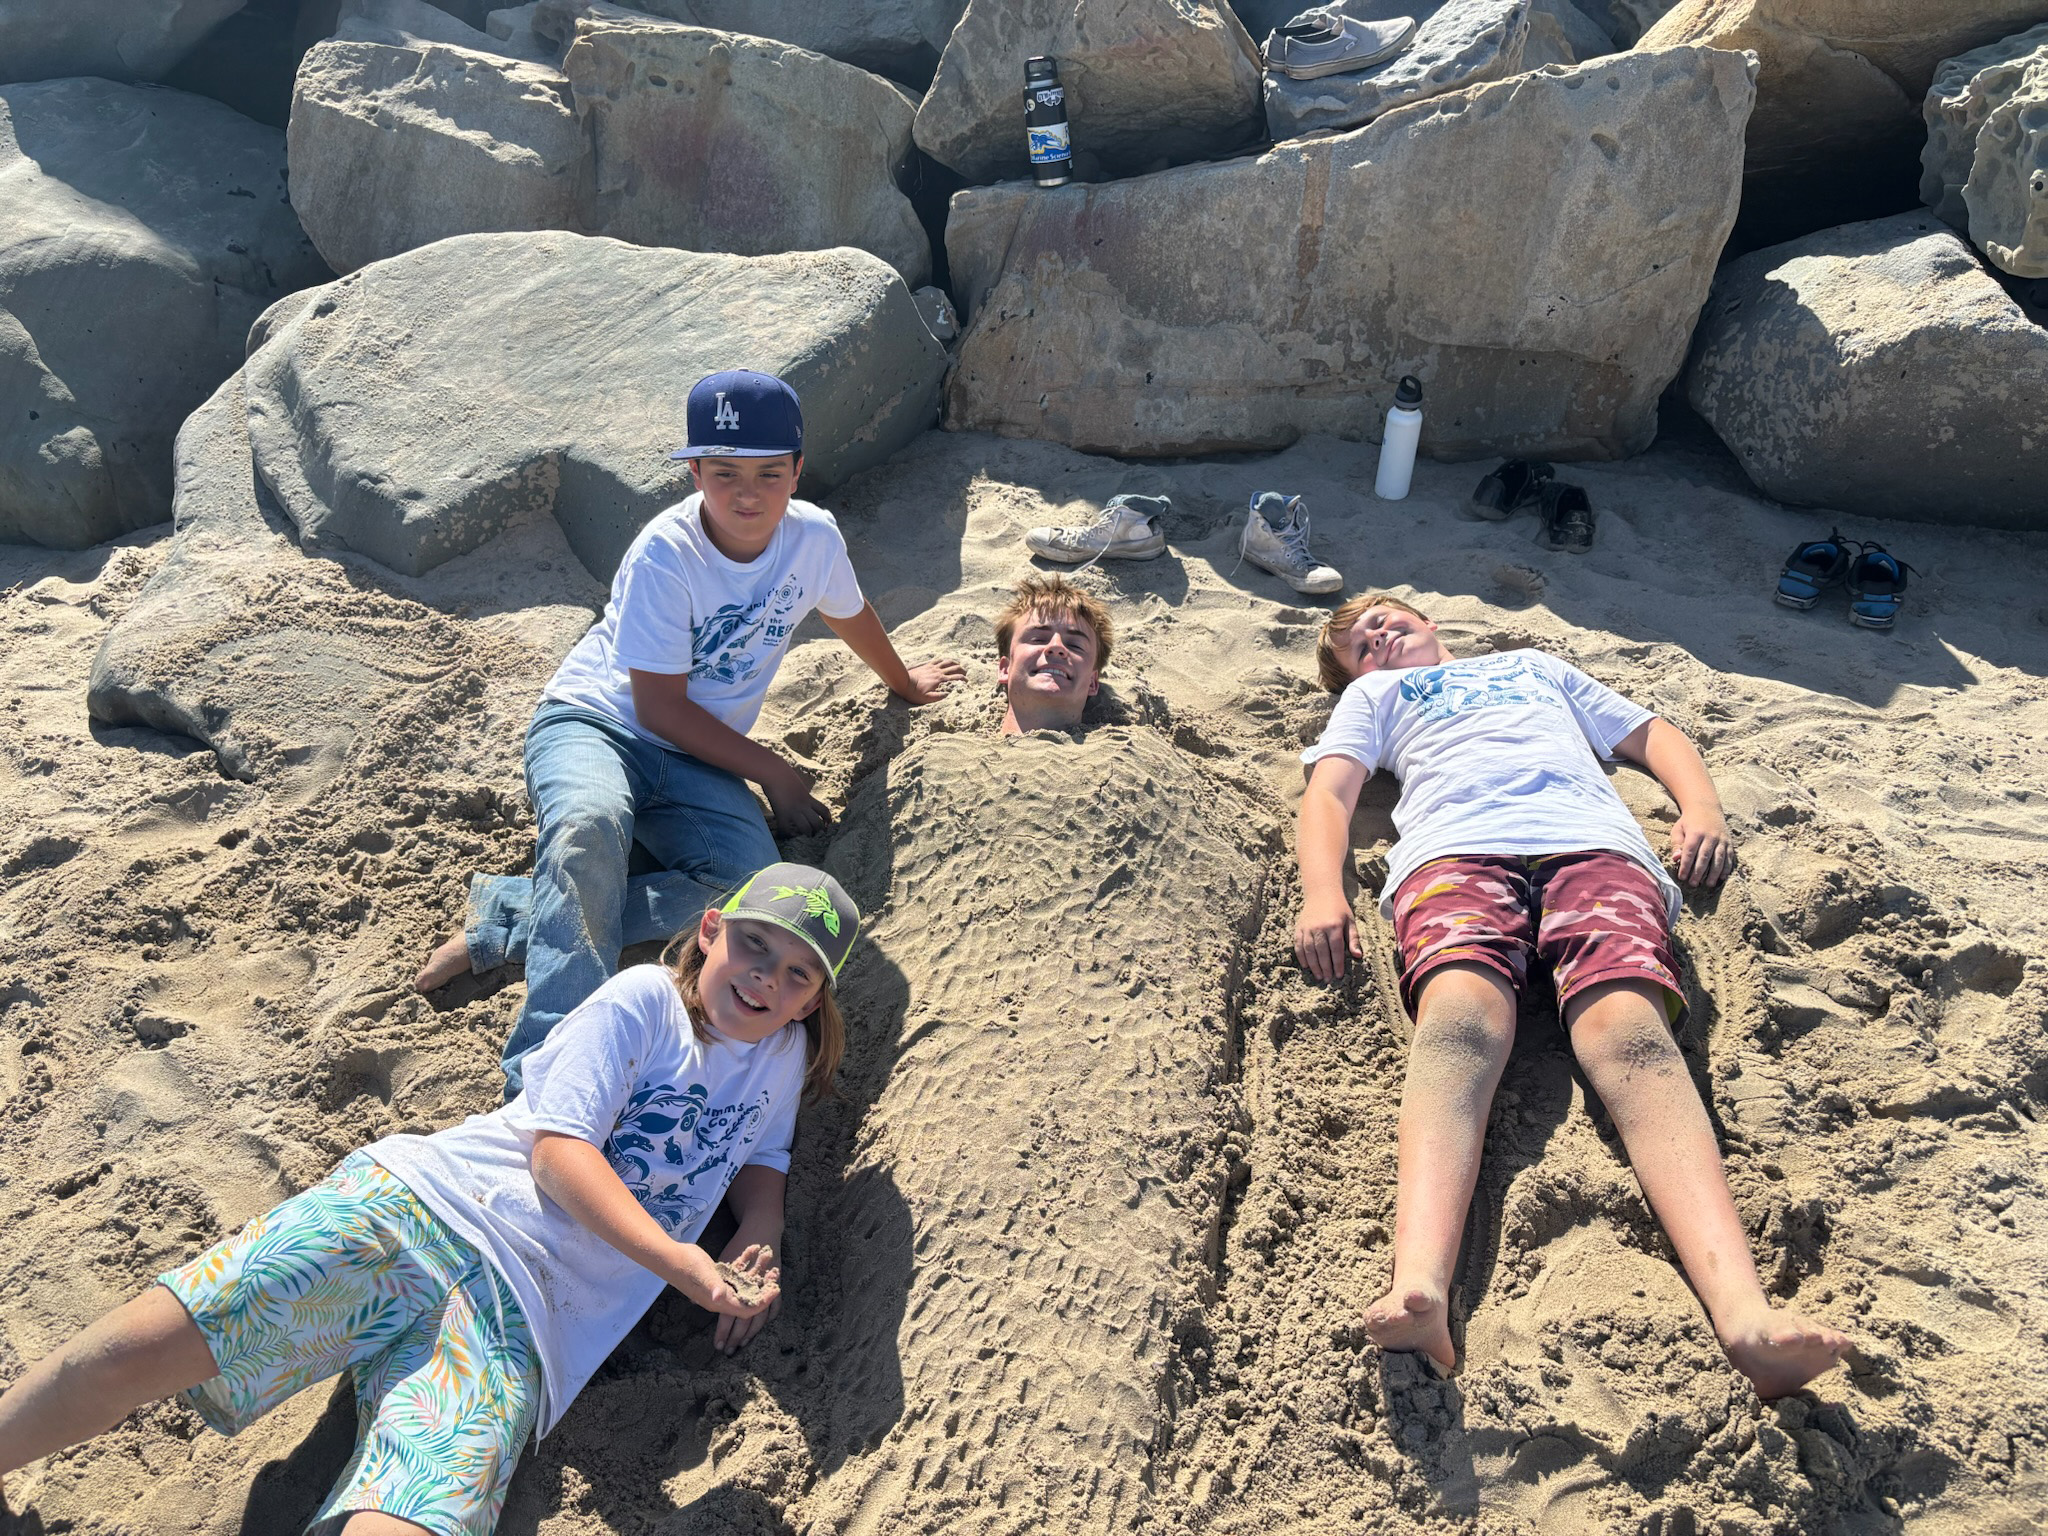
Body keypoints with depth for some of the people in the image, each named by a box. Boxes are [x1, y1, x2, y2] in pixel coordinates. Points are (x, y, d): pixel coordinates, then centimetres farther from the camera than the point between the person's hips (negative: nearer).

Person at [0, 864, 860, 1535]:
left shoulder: (781, 1055, 18)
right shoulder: (645, 997, 5)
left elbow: (761, 1157, 28)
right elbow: (558, 1150, -4)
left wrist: (759, 1243, 4)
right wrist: (676, 1259, -15)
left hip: (521, 1324, 2)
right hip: (421, 1205, -2)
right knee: (137, 1348, -16)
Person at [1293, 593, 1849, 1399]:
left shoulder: (1534, 664, 44)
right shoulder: (1374, 694, 38)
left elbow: (1652, 732, 39)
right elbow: (1329, 791, 20)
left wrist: (1701, 806, 15)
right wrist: (1323, 895, -2)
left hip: (1594, 842, 2)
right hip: (1454, 846, -1)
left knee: (1629, 1029, -30)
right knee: (1463, 1013, -35)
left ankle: (1743, 1312, -50)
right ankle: (1418, 1289, -58)